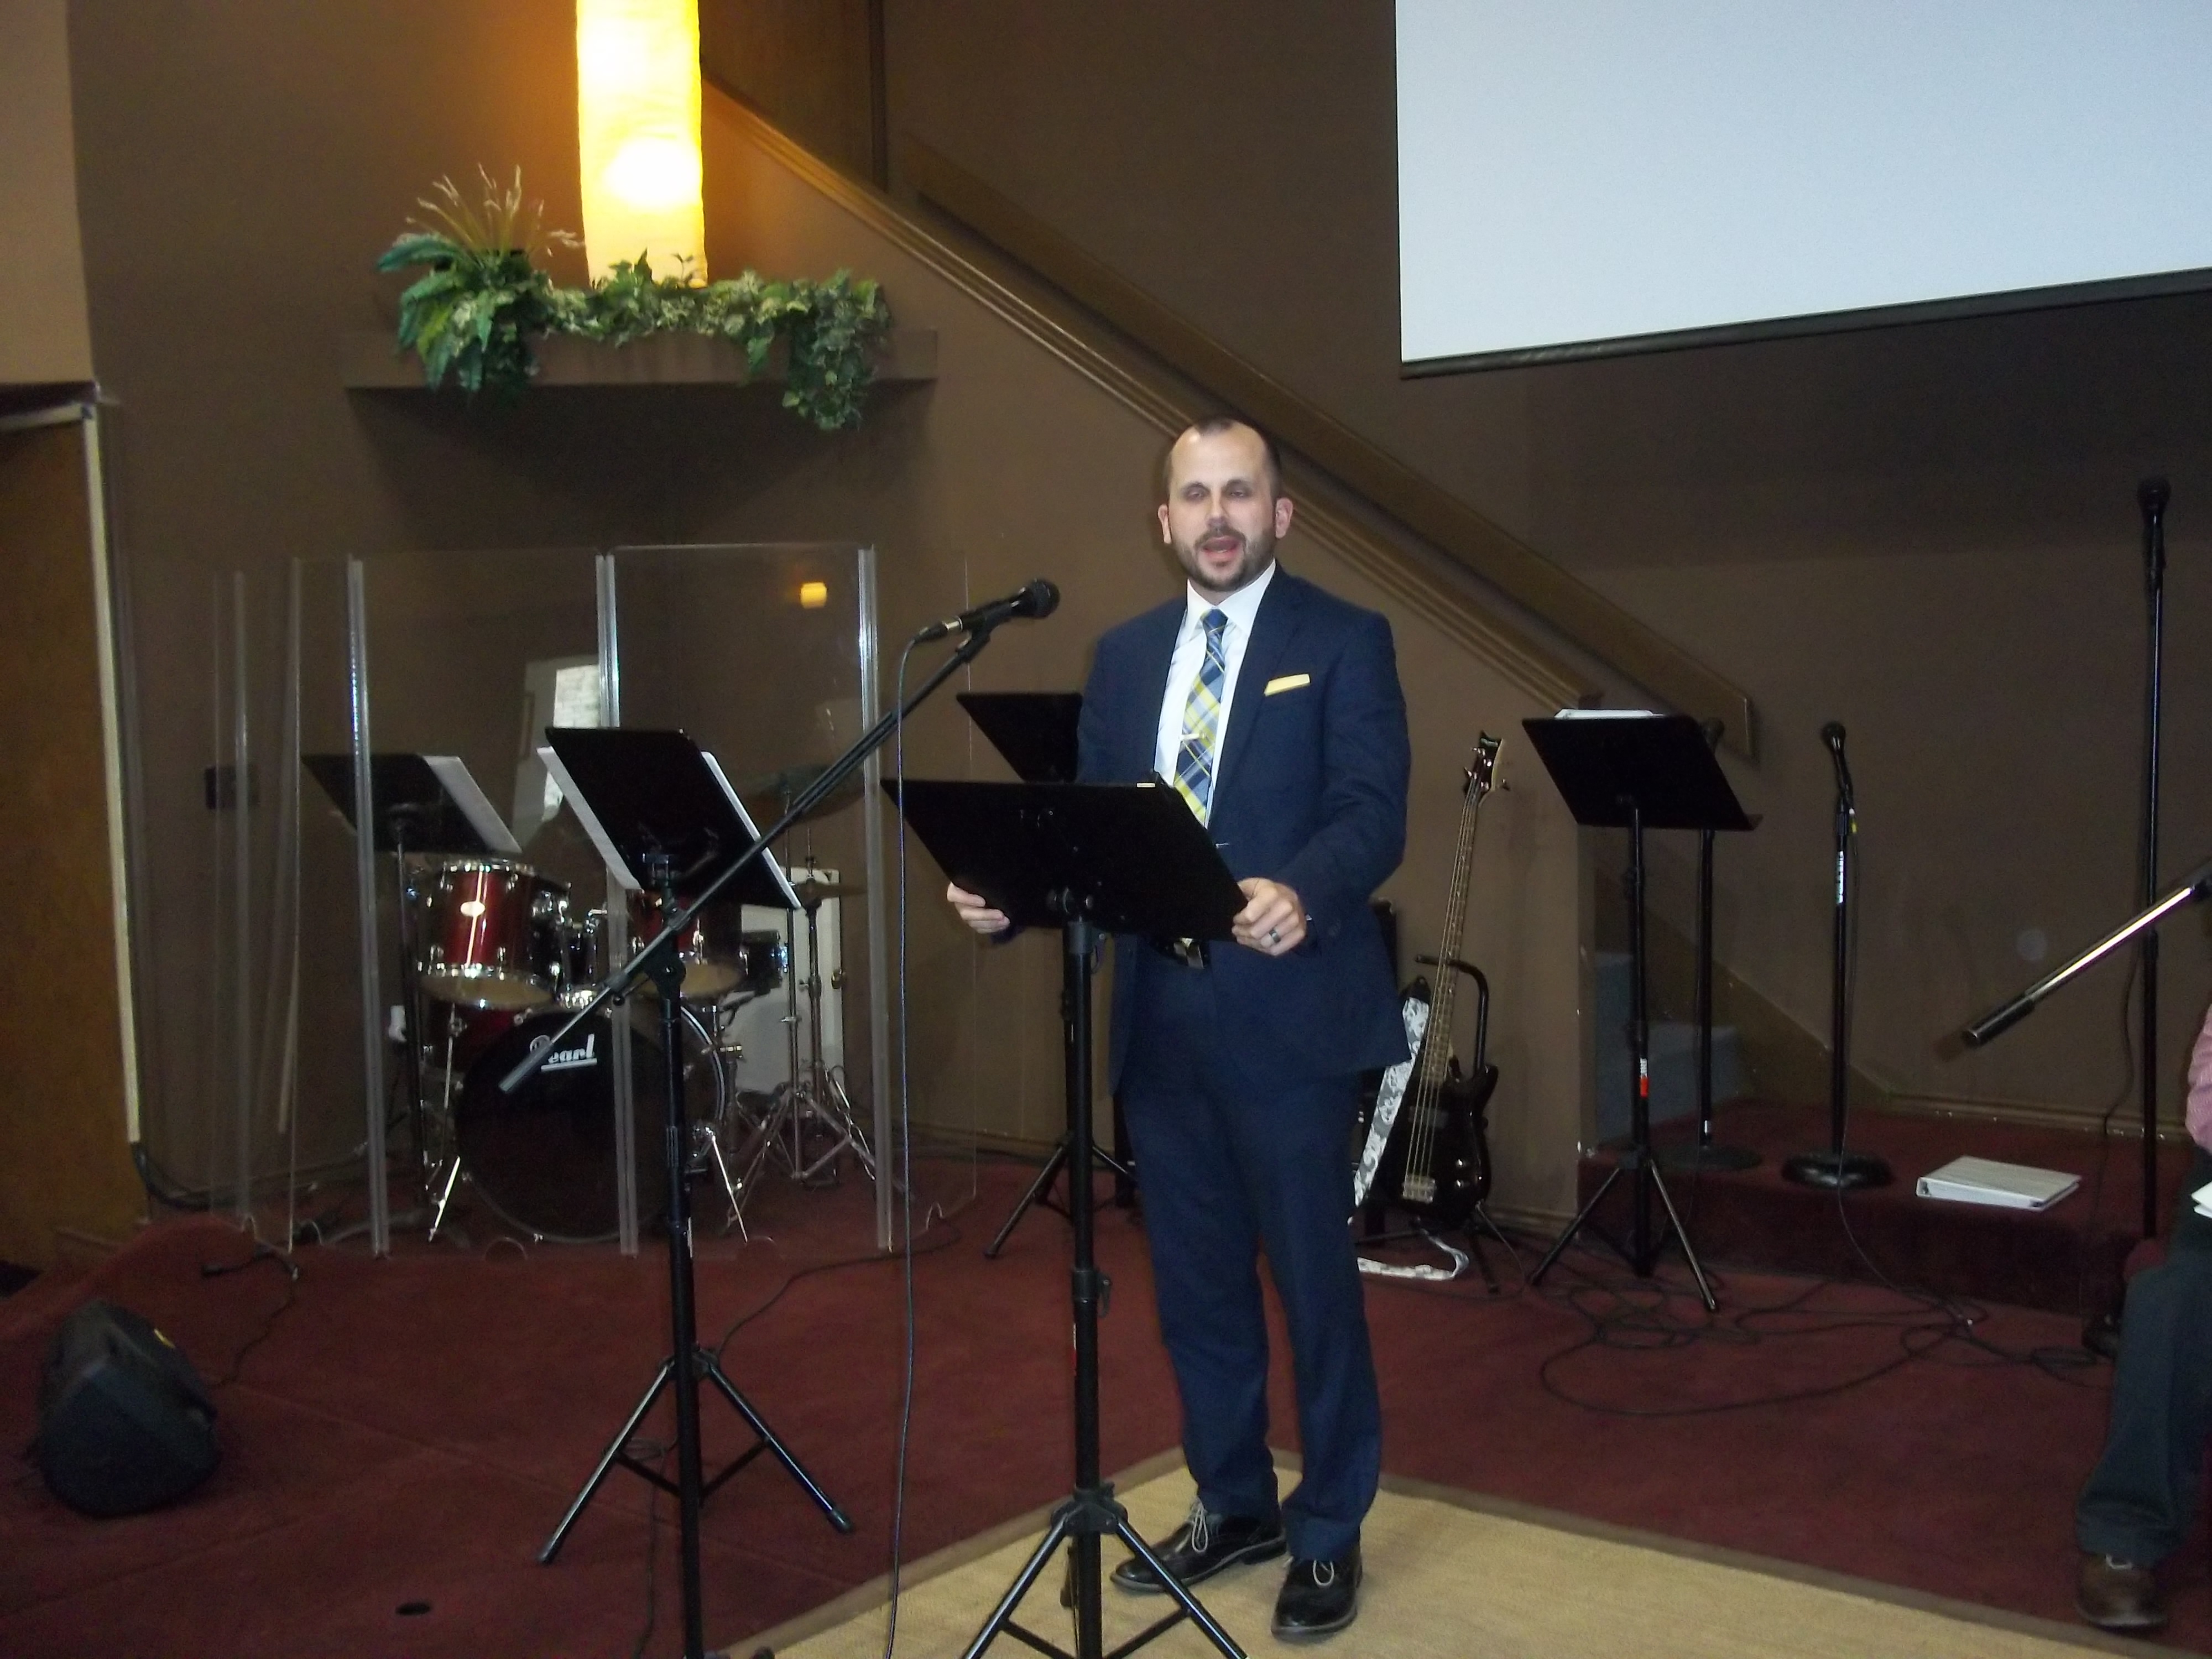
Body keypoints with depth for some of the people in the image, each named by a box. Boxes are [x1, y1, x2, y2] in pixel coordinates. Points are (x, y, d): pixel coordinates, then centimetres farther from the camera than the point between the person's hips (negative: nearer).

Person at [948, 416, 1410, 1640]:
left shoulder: (1344, 641, -3)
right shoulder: (1124, 656, 13)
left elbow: (1373, 813, -13)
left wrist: (1300, 892, -33)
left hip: (1286, 1013, -5)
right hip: (1159, 1016, 5)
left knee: (1313, 1281, 6)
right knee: (1193, 1281, 15)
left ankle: (1328, 1535, 23)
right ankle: (1232, 1505, 33)